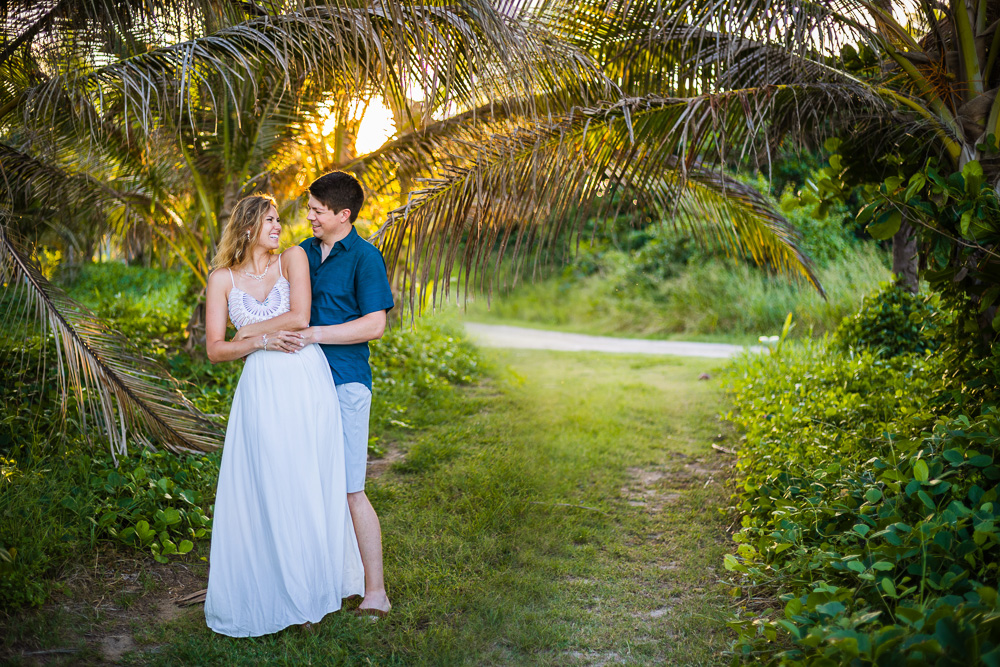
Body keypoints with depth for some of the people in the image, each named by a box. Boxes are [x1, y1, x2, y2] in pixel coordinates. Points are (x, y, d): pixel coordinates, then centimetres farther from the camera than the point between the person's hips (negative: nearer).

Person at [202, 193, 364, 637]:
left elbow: (300, 317, -8)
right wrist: (262, 341, -12)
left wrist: (248, 329, 1)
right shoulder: (222, 279, 7)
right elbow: (214, 349, 2)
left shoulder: (293, 258, 5)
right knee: (263, 491, 3)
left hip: (307, 383, 0)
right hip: (261, 389, 1)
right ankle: (270, 589, 20)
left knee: (309, 488, 7)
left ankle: (311, 588, 23)